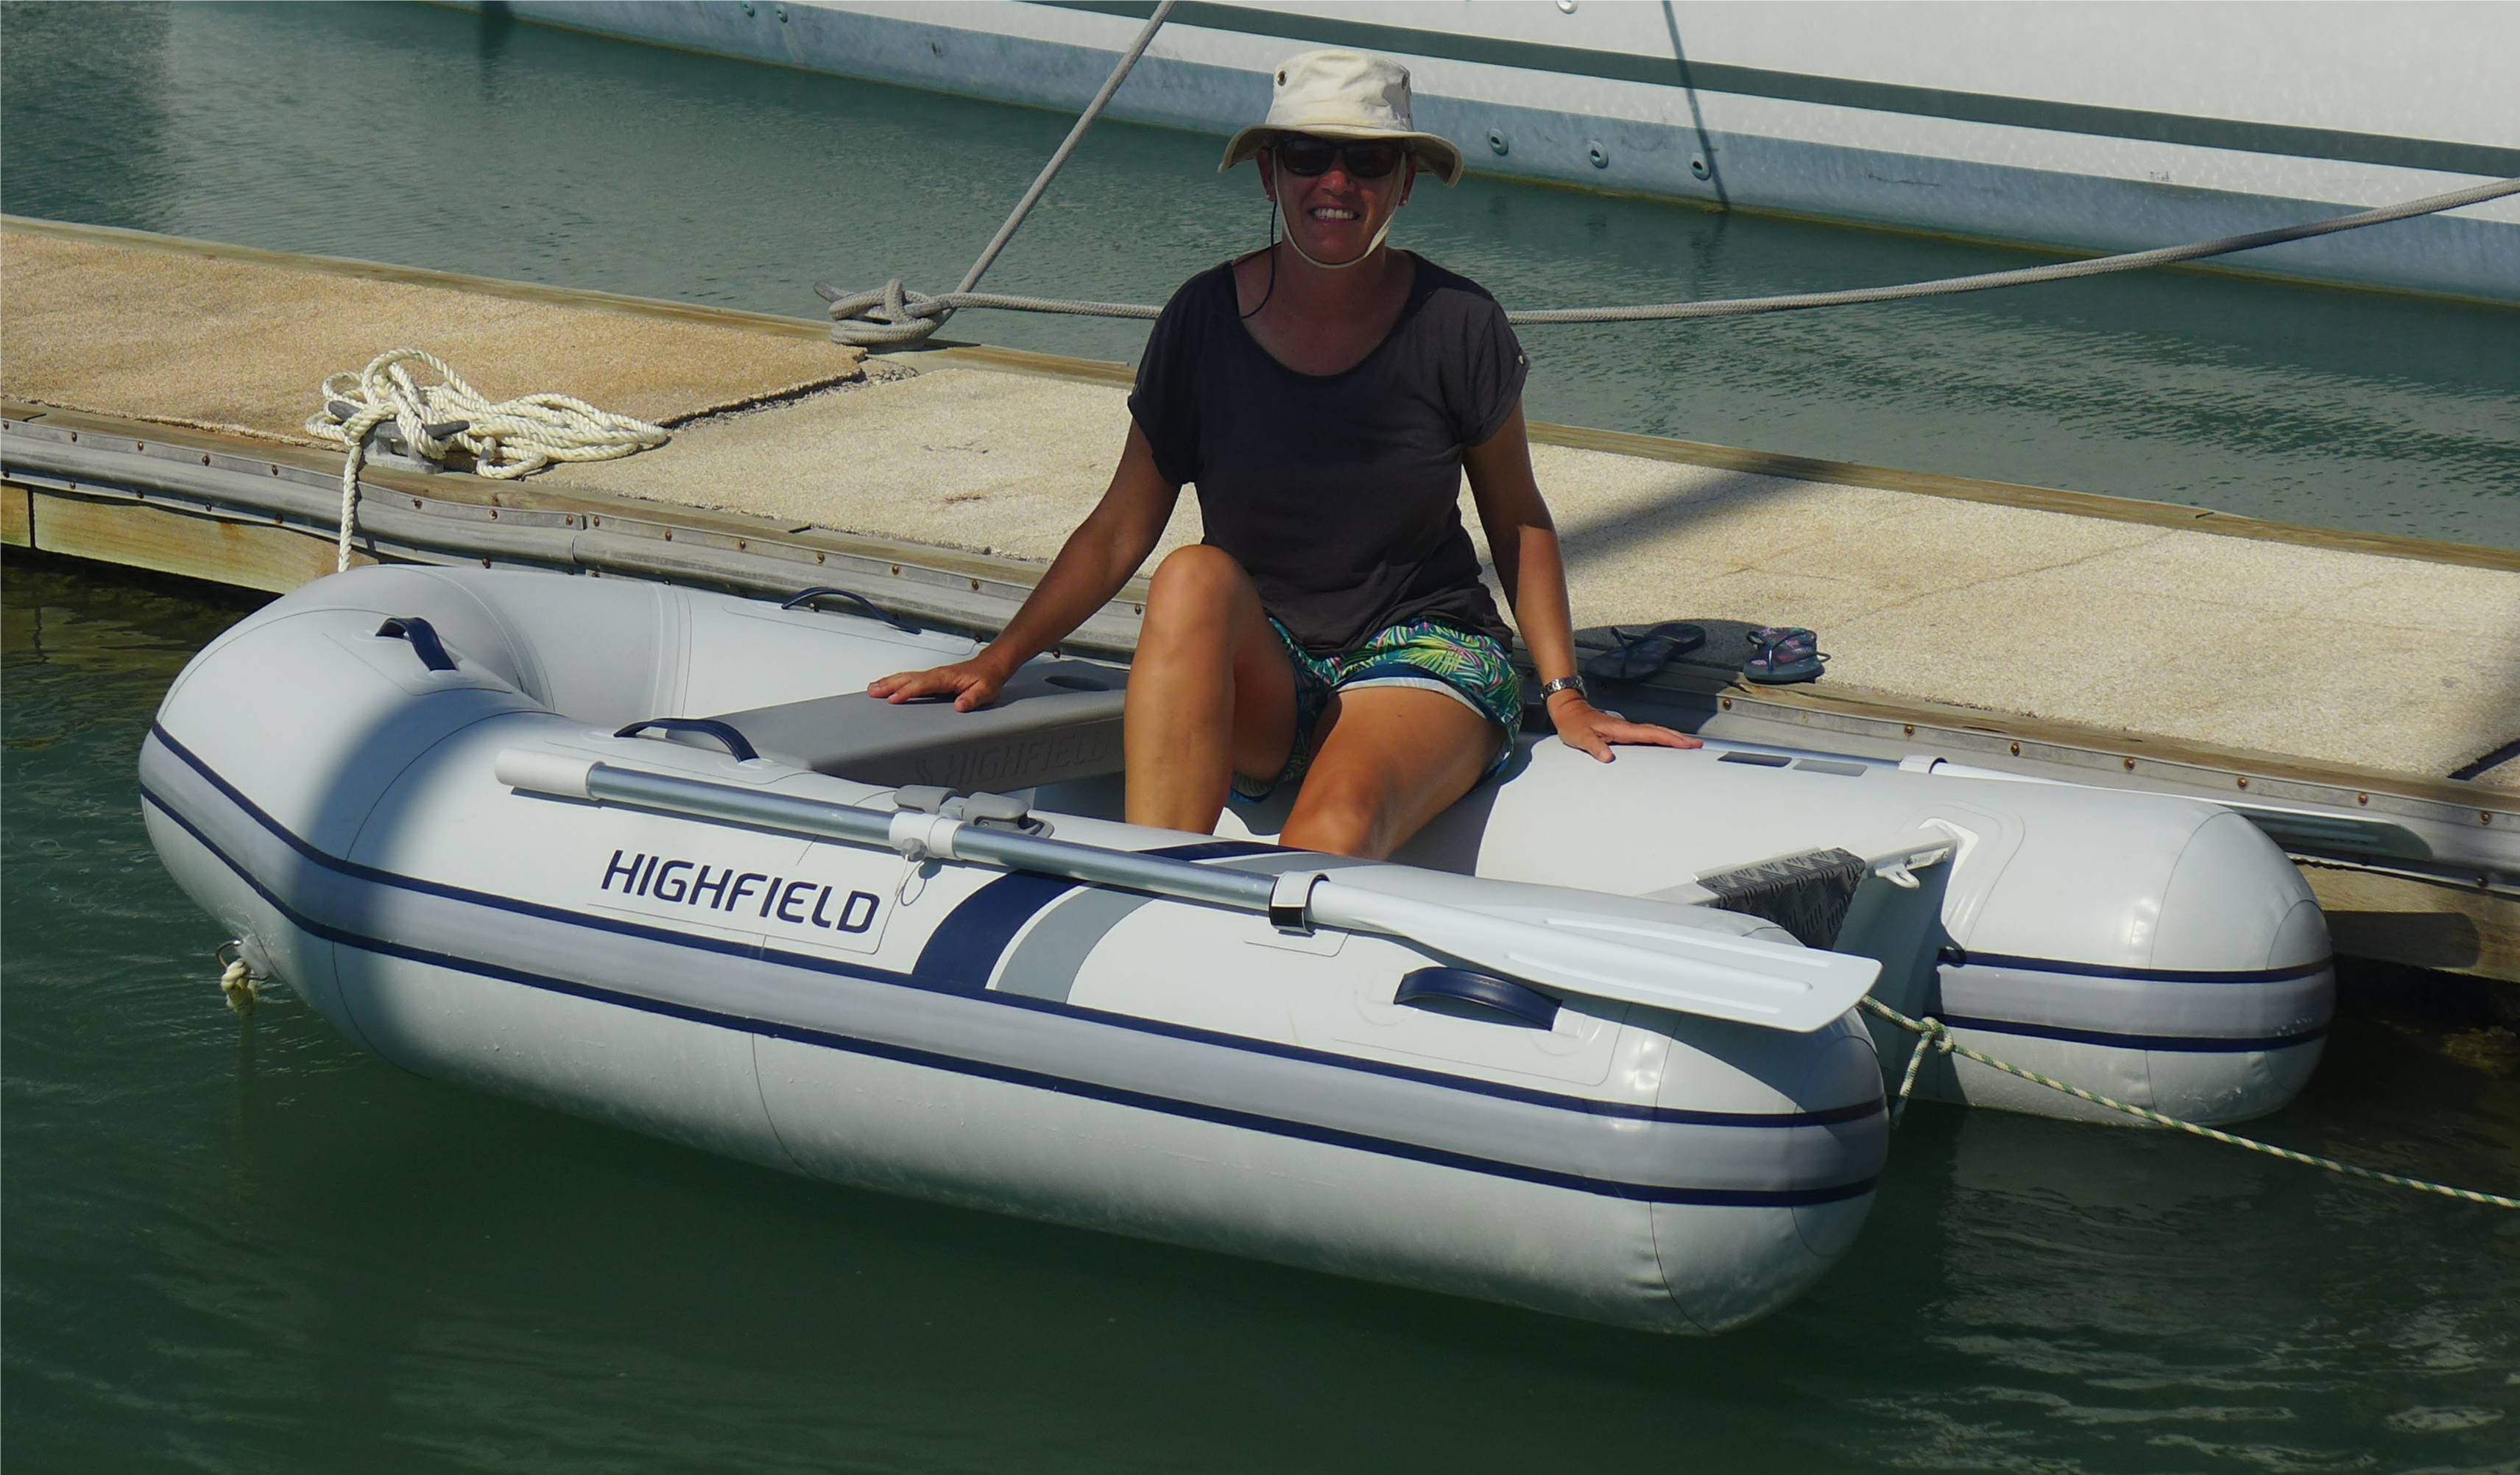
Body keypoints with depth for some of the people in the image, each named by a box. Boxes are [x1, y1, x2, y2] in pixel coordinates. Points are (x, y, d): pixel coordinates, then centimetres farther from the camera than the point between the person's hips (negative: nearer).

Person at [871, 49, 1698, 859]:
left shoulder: (1458, 325, -4)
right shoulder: (1206, 318, 0)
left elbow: (1518, 520, 10)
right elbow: (1122, 528, 7)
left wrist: (1565, 697, 4)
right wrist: (998, 661, -1)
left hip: (1424, 655, -1)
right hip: (1250, 689, 1)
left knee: (1339, 826, -34)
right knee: (1196, 578, -33)